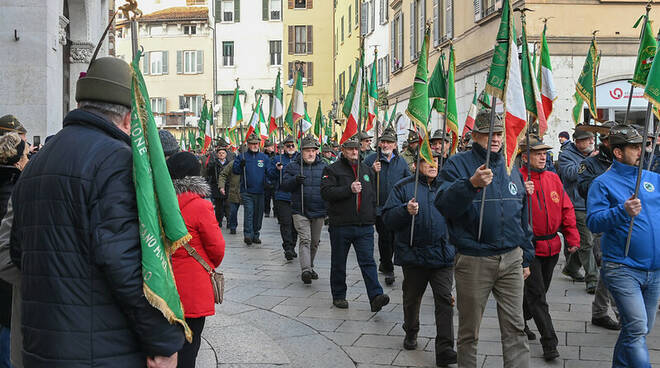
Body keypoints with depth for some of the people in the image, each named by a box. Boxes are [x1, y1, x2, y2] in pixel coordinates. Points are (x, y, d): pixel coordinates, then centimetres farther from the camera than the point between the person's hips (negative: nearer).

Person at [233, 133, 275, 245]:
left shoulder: (264, 157, 9)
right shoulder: (242, 156, 3)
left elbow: (269, 172, 6)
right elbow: (235, 170, -1)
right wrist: (241, 165, -20)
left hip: (260, 191, 3)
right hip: (246, 191, -3)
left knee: (258, 214, 9)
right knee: (248, 212, -13)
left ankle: (255, 235, 20)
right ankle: (247, 235, -12)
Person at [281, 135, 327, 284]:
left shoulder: (324, 167, 8)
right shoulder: (292, 166, 3)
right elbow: (284, 185, -3)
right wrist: (295, 180, -21)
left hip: (318, 211, 3)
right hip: (300, 211, -3)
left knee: (314, 242, 14)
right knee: (305, 240, -15)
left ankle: (310, 267, 32)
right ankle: (305, 270, -22)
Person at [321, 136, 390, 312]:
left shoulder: (367, 170, 15)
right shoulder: (333, 170, -1)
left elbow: (374, 196, 21)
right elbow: (326, 192, -15)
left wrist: (372, 217, 14)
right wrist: (349, 189, -23)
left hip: (364, 226, 3)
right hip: (340, 226, -3)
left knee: (368, 262, -5)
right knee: (338, 264, 9)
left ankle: (376, 297, -11)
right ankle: (338, 296, 22)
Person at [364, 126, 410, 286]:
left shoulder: (401, 161, 9)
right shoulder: (371, 159, 0)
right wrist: (372, 170, -18)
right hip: (379, 206, -3)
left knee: (393, 237, 11)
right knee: (385, 236, -8)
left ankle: (384, 263, 32)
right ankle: (388, 269, 4)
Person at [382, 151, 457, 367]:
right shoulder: (404, 187, 0)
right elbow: (388, 218, -6)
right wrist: (406, 210, -23)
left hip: (443, 254, 1)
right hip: (414, 255, -1)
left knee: (445, 300, -6)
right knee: (412, 298, 15)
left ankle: (444, 349, -5)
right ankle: (411, 333, 39)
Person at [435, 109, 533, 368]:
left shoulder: (510, 168, 12)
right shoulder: (458, 165, -5)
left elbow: (522, 217, 19)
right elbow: (443, 205, -21)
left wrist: (526, 258, 19)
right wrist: (472, 184, -37)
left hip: (511, 259, 4)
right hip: (473, 261, -4)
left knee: (515, 328, 5)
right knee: (469, 332, 10)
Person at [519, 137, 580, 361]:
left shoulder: (553, 178, 7)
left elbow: (566, 209, 10)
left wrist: (572, 237, 5)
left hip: (552, 247, 7)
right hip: (528, 248, -6)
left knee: (539, 290, 19)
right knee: (536, 294, -3)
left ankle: (520, 322, 40)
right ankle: (549, 342, 3)